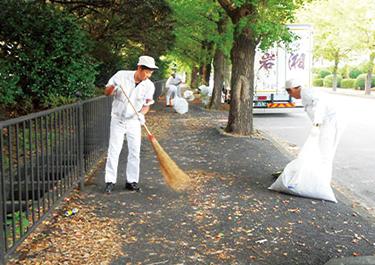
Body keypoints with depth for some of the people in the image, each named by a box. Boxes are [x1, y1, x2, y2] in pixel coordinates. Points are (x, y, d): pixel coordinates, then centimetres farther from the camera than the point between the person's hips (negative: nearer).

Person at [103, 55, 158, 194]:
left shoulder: (149, 86, -5)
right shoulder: (121, 76, -10)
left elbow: (146, 105, 3)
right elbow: (106, 93, -2)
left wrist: (141, 113, -19)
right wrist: (113, 87, -24)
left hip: (134, 122, 2)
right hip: (118, 120, -2)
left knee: (135, 151, 2)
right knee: (114, 150, -3)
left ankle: (131, 181, 15)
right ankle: (110, 181, 7)